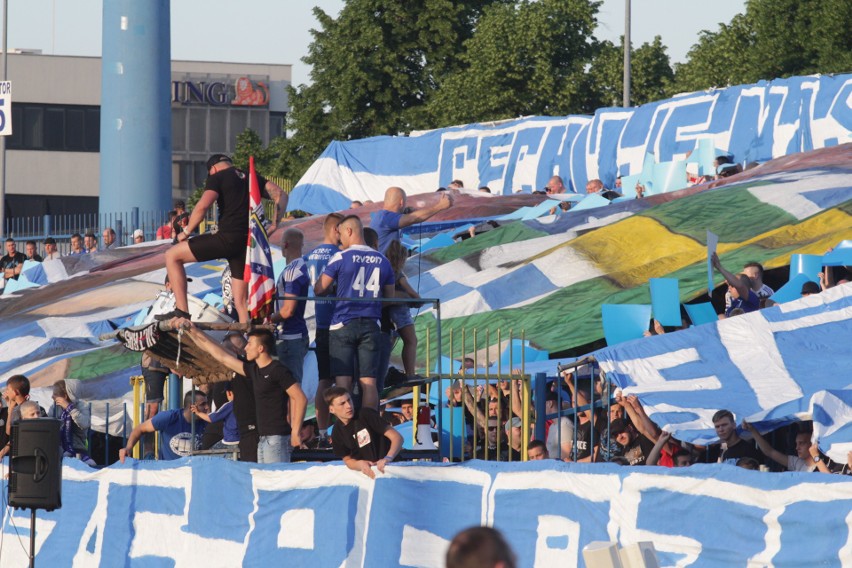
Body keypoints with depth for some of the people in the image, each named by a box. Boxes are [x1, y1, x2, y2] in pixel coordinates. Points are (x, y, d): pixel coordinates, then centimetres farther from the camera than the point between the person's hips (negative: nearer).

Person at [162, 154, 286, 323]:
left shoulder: (217, 177, 3)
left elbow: (202, 206, -12)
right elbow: (280, 195, 12)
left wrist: (187, 231, -1)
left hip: (228, 238, -6)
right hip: (248, 243, 6)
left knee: (172, 256, 4)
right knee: (241, 302, 13)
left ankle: (182, 311, -4)